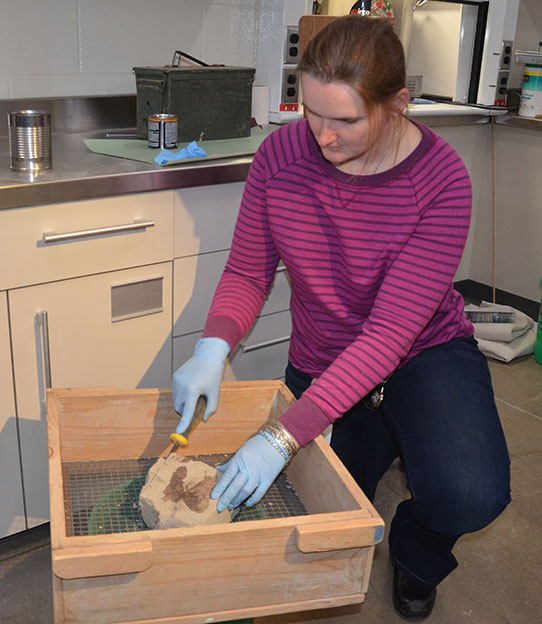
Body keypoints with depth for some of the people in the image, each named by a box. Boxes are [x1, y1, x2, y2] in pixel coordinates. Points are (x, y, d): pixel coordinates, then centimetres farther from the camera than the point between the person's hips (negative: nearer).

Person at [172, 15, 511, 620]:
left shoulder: (440, 179, -25)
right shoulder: (280, 153, -15)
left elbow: (391, 330, -29)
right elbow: (247, 272, -6)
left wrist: (284, 437, -35)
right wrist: (212, 348, -27)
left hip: (424, 351, -2)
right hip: (321, 361, 3)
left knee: (470, 497, -29)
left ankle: (416, 554, 11)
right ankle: (386, 443, 41)